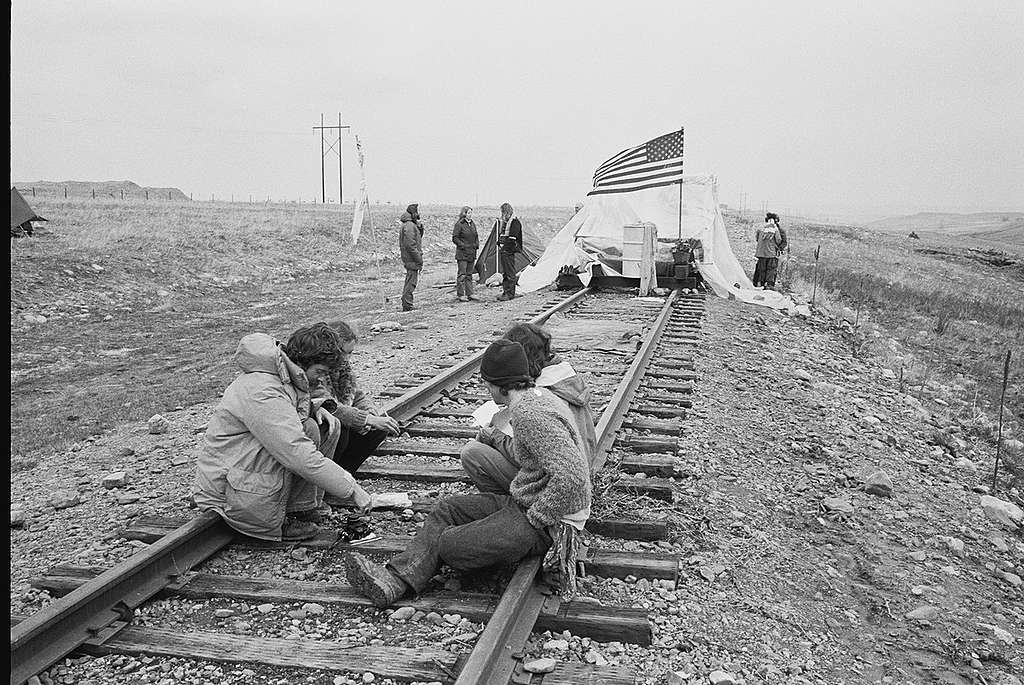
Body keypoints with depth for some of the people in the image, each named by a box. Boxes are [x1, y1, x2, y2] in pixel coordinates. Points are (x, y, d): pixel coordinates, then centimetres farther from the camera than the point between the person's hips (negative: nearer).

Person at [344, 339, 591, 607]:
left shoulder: (530, 416, -25)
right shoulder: (540, 395, 6)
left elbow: (572, 476, -34)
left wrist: (535, 518, -21)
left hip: (548, 524, -10)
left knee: (451, 545, -16)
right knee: (447, 510, 4)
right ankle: (396, 578, -2)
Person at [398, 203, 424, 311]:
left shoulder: (412, 225, 16)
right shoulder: (409, 226, -17)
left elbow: (418, 239, 19)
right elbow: (410, 245, -23)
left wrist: (420, 228, 4)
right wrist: (419, 259, -20)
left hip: (409, 258, 11)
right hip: (412, 259, -11)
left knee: (410, 281, 16)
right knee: (411, 282, -7)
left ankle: (407, 305, 22)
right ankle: (407, 305, -4)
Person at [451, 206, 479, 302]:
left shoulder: (473, 224, 12)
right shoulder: (459, 224, -9)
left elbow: (476, 237, 22)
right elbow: (455, 238, -10)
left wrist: (476, 245, 6)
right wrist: (463, 246, -15)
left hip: (472, 253, 7)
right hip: (462, 254, -7)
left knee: (469, 274, 11)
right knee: (462, 274, -5)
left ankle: (470, 294, 16)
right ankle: (461, 295, -2)